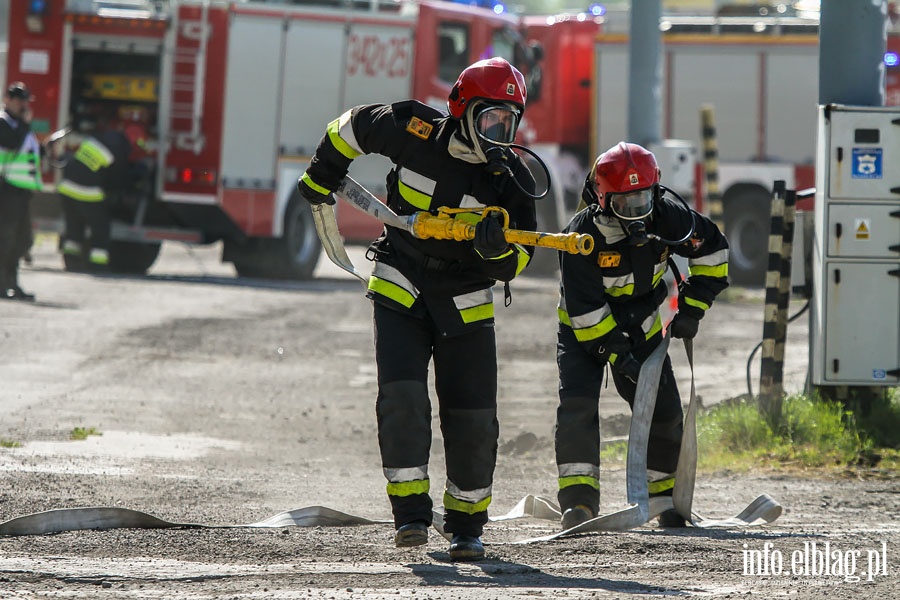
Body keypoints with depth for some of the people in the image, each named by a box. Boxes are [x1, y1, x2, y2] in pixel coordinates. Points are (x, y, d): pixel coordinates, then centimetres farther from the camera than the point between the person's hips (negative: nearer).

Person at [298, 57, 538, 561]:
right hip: (401, 291, -1)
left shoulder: (512, 180, -8)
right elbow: (354, 126, 9)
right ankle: (411, 513, -11)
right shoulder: (415, 132, -11)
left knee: (473, 420, -1)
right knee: (402, 398, -18)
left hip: (466, 304, 1)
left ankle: (467, 524, 16)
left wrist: (498, 248, -30)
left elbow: (515, 265, -8)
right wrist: (323, 176, 20)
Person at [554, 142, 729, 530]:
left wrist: (691, 309, -4)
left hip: (642, 328, 4)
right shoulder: (584, 235, -28)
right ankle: (578, 502, -22)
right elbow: (585, 310, -26)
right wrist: (620, 357, -28)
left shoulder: (667, 217, -17)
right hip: (584, 331, -4)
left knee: (664, 411, 3)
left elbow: (712, 249, 1)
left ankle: (667, 498, 21)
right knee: (577, 406, -22)